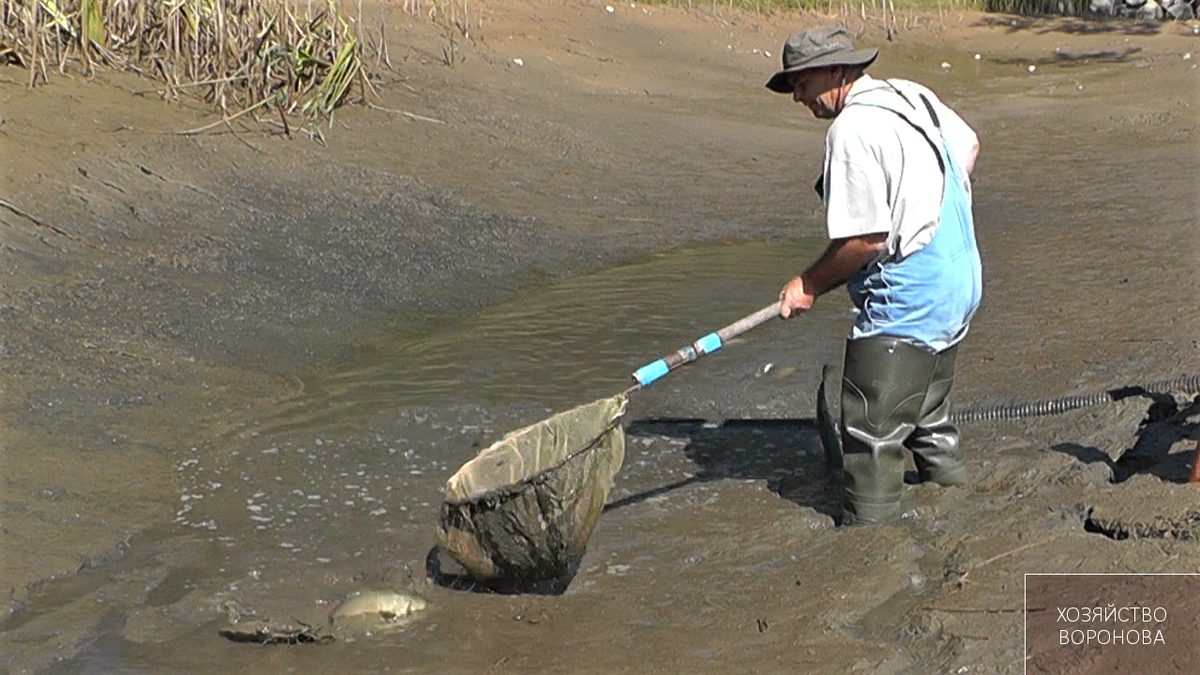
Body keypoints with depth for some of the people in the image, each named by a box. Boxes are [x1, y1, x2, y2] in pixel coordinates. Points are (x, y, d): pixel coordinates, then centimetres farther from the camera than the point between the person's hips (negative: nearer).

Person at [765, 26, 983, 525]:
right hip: (959, 282, 10)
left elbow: (865, 239, -22)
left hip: (904, 305, -10)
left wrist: (810, 286, -9)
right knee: (928, 419, 24)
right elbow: (968, 147, 25)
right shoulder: (913, 95, 9)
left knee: (871, 436, -4)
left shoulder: (852, 130, -20)